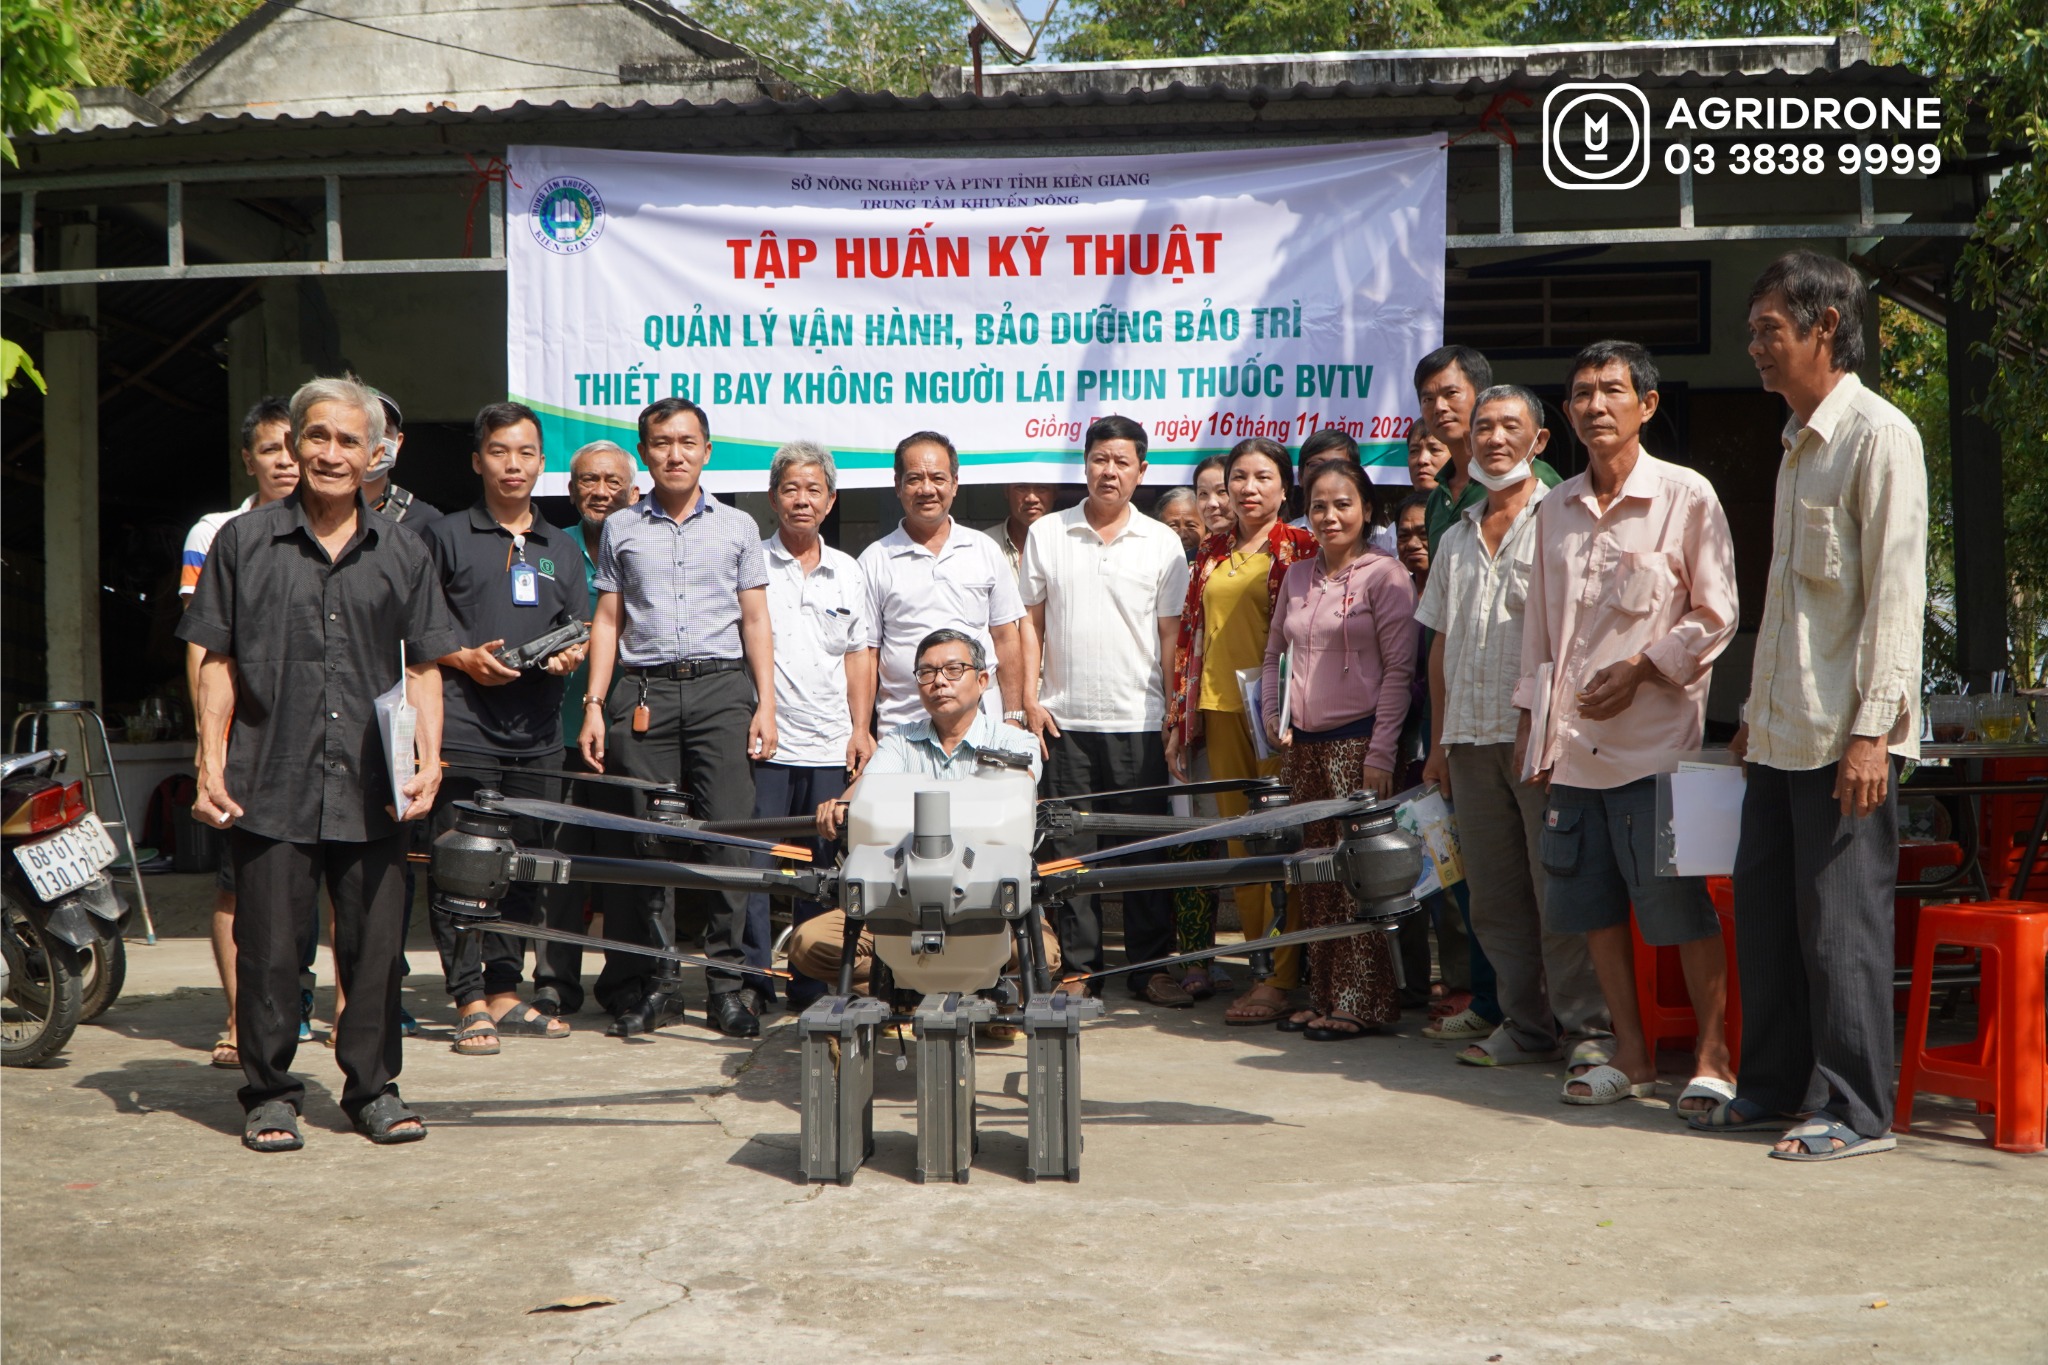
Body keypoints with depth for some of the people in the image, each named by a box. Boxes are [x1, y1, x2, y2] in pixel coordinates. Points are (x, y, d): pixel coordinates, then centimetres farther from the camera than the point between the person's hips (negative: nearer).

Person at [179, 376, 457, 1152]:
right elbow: (218, 663, 6)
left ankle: (373, 1087, 18)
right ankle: (270, 1092, 16)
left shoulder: (402, 554, 12)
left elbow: (422, 669, 12)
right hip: (270, 786, -1)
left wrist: (429, 761, 0)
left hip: (373, 789, 2)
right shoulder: (244, 542, 6)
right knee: (269, 947, 3)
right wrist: (211, 765, -2)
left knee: (375, 943, 5)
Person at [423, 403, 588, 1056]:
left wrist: (570, 655, -2)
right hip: (464, 726, -4)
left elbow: (581, 630, 20)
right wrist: (464, 659, -11)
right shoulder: (446, 537, 6)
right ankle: (470, 1003, -2)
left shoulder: (559, 547, 19)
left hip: (536, 731, 4)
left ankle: (504, 993, 17)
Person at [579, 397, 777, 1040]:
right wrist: (594, 705, 4)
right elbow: (607, 620, 13)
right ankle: (651, 982, 6)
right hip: (642, 691, 1)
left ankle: (728, 982, 0)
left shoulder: (737, 526, 13)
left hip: (722, 686, -1)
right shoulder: (621, 528, 14)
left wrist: (766, 704, 2)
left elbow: (755, 620, 11)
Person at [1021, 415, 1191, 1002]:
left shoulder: (1162, 543, 4)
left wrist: (1179, 717, 0)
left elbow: (1171, 635, 5)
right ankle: (1076, 966, 14)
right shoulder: (1046, 535, 6)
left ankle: (1152, 966, 11)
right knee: (1069, 849, 5)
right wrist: (1029, 698, 0)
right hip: (1063, 720, 1)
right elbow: (1030, 622, 9)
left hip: (1137, 721, -1)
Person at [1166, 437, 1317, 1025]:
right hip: (1221, 710, 6)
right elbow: (1191, 634, 16)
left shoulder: (1300, 549, -1)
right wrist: (1179, 719, 12)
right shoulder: (1213, 553, 15)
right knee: (1238, 841, 8)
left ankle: (1283, 978, -1)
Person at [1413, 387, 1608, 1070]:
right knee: (1494, 898, 7)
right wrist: (1439, 740, 17)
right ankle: (1525, 1027, 15)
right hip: (1471, 739, 6)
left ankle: (1588, 1025, 3)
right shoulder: (1456, 539, 19)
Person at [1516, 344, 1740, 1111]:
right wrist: (1533, 717, 15)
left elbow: (1715, 616, -3)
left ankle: (1713, 1058, 8)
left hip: (1655, 738, -5)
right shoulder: (1556, 508, 13)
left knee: (1680, 903, -4)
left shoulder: (1685, 496, -3)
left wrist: (1641, 667, -13)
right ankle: (1631, 1055, 20)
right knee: (1592, 903, 8)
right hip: (1573, 743, 6)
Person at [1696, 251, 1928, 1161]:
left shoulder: (1878, 435, -10)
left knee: (1841, 921, -4)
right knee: (1764, 908, 11)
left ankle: (1854, 1111, 5)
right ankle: (1774, 1086, 22)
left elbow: (1895, 590, -16)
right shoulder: (1799, 442, 17)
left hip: (1846, 733, -9)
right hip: (1783, 728, 9)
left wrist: (1873, 727, -20)